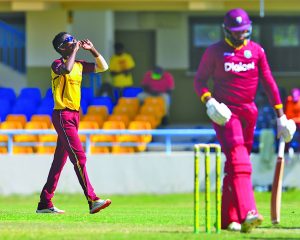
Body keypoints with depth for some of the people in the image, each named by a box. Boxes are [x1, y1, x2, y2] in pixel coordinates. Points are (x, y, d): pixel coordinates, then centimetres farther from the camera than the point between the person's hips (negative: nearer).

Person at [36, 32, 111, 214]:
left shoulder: (79, 65, 14)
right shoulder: (57, 64, -9)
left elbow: (102, 67, 21)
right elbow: (66, 69, -32)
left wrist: (92, 49, 9)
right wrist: (75, 50, -20)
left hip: (73, 116, 9)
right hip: (63, 115, -9)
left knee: (60, 160, 10)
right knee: (79, 157, -16)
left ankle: (45, 203, 14)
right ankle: (92, 200, -22)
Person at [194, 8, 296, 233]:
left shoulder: (256, 50, 7)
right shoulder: (215, 51, -3)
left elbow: (268, 82, 7)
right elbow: (200, 79, 3)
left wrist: (280, 114, 3)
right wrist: (208, 100, -17)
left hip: (248, 112, 5)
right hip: (225, 113, -5)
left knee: (236, 164, 8)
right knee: (238, 160, -19)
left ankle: (228, 218, 17)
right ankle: (247, 214, -33)